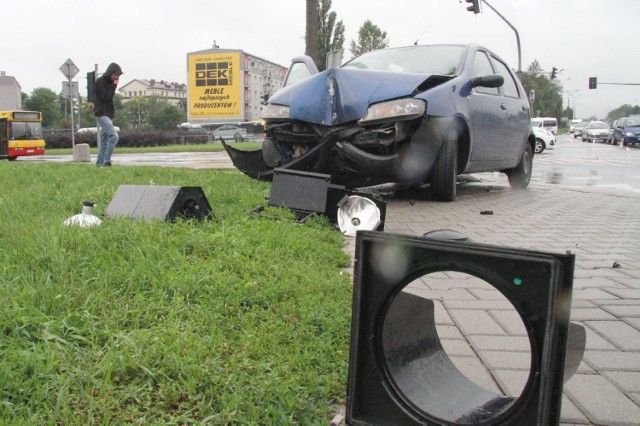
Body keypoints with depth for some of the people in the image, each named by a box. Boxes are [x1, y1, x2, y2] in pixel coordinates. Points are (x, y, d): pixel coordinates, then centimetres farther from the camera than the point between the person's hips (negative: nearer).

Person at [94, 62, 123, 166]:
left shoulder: (109, 82, 18)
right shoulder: (100, 81, -7)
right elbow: (105, 97, -15)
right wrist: (114, 85, -11)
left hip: (108, 115, 9)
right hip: (102, 115, -9)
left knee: (104, 141, 9)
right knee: (114, 136, -22)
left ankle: (100, 163, 14)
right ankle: (106, 161, -21)